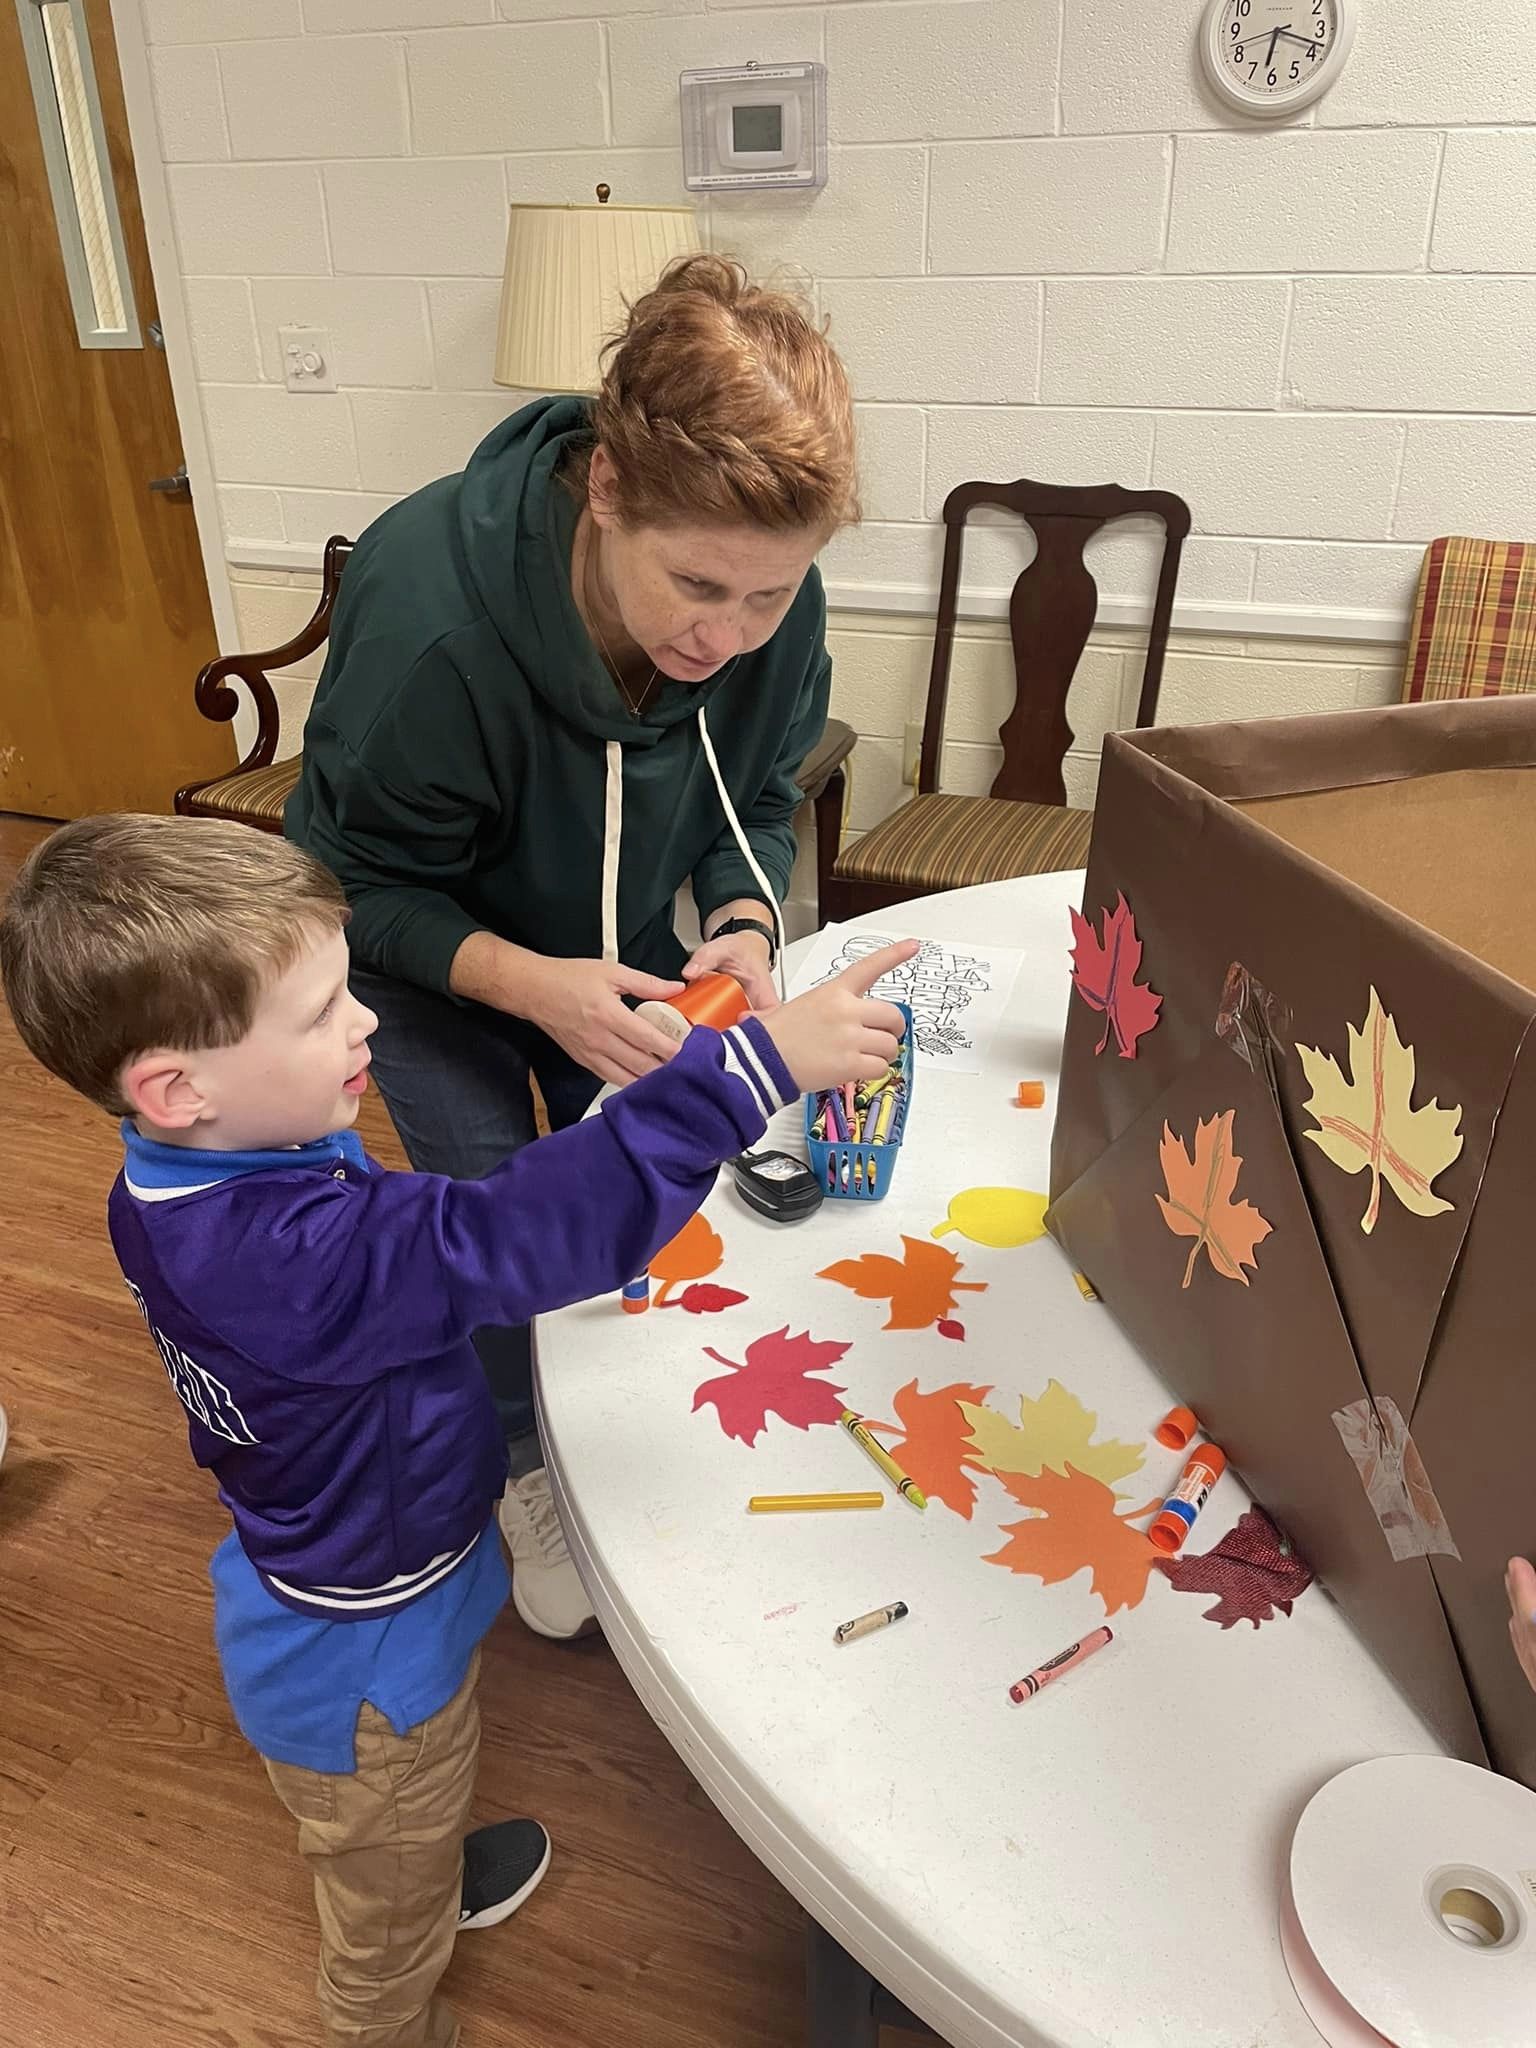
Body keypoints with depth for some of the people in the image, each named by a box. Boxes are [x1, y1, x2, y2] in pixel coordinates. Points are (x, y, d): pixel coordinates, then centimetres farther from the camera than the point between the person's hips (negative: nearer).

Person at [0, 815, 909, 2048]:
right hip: (367, 1661, -9)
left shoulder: (176, 1186, -13)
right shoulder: (287, 1254, -44)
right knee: (390, 1925, 24)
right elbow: (526, 1231, -51)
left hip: (317, 1581, 9)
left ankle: (437, 1875, 68)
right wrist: (759, 1064, -52)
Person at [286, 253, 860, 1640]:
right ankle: (528, 1468, 29)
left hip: (621, 942, 4)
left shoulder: (773, 610, -27)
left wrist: (745, 925, -30)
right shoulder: (425, 616, -40)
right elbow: (369, 888, -26)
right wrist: (530, 984, -42)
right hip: (427, 950, -3)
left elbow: (757, 802, -9)